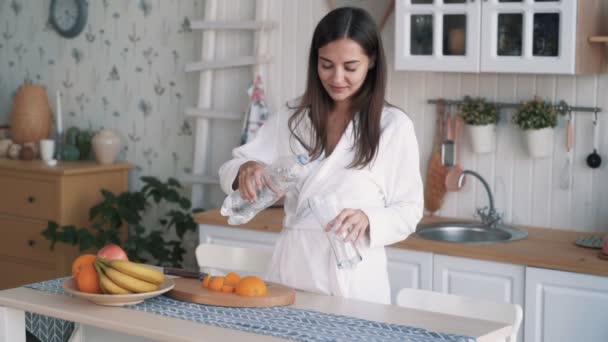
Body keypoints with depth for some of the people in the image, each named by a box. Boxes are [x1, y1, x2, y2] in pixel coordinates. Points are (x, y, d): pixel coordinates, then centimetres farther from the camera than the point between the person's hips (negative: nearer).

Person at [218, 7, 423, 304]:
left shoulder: (394, 126, -4)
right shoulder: (293, 117, 7)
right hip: (291, 268, 3)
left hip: (353, 277, -3)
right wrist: (247, 170, -14)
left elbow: (409, 211, -1)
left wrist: (367, 219, -21)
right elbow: (231, 168, 9)